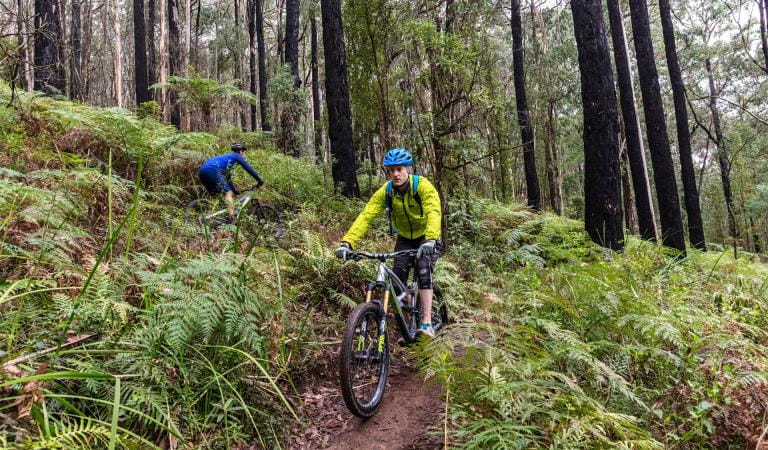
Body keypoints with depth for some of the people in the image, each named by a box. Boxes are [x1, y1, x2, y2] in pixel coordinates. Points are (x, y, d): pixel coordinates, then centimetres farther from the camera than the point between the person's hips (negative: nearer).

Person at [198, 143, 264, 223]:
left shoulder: (226, 157, 37)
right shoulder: (236, 156, 15)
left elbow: (227, 178, 40)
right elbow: (248, 168, 10)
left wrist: (235, 189, 40)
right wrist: (259, 180, 15)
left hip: (202, 171, 9)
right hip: (212, 170, -9)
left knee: (213, 195, 21)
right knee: (228, 193, -6)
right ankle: (232, 218, -18)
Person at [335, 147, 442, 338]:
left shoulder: (423, 186, -27)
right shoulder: (385, 191, -19)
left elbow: (434, 213, -42)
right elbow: (365, 216, -27)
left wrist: (430, 240, -61)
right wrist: (347, 242, -41)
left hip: (426, 238, -3)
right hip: (405, 238, 3)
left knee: (423, 270, -26)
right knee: (398, 278, -12)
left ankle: (427, 323, -23)